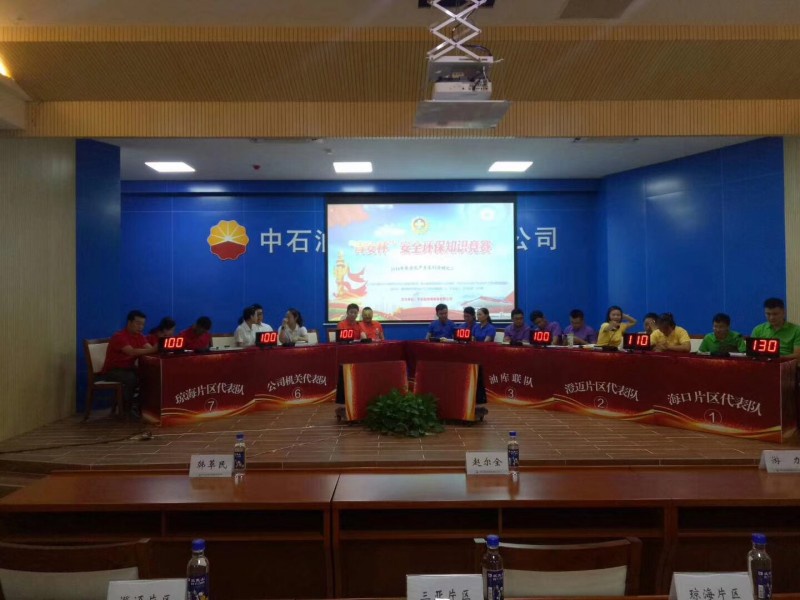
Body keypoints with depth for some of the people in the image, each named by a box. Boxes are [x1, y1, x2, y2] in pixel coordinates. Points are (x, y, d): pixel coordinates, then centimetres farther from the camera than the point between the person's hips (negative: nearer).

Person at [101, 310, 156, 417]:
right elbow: (132, 352, -36)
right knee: (131, 378, -35)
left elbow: (150, 349, -10)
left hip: (128, 368, 7)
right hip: (112, 371, -7)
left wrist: (158, 348, -33)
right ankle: (125, 410, -18)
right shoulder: (119, 336, -20)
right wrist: (152, 350, -47)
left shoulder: (139, 336, 4)